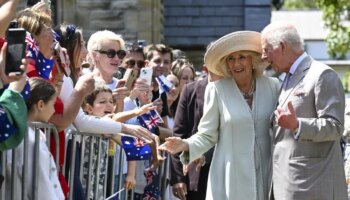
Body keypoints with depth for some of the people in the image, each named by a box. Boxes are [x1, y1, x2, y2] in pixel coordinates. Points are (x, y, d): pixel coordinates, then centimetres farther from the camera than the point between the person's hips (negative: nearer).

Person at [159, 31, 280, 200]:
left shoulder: (272, 86, 3)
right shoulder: (217, 90, -4)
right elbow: (207, 135, 0)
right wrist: (186, 145, -16)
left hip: (265, 176, 2)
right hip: (230, 178, -2)